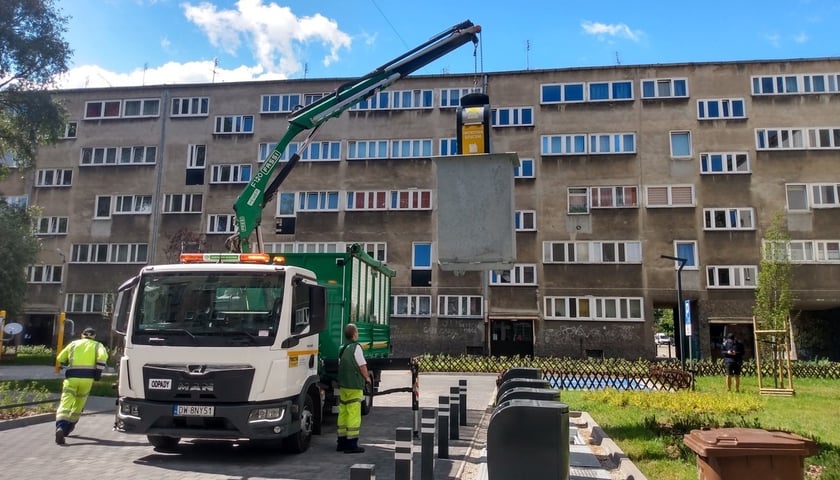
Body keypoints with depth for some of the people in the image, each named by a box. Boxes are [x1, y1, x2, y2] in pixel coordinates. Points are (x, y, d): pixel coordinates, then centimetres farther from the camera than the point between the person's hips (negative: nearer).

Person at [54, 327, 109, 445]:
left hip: (71, 377, 0)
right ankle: (68, 428, 27)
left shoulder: (73, 343, 18)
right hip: (87, 377, 0)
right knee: (79, 404, 18)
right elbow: (103, 356, -9)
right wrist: (98, 371, -4)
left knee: (65, 403, -8)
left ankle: (60, 427, -29)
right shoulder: (97, 345, 12)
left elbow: (60, 359, 21)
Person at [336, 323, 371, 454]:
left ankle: (342, 442, 18)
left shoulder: (342, 349, 11)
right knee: (354, 414, -5)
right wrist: (367, 378, 5)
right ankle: (351, 444, -5)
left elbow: (341, 365, 14)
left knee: (343, 413, 12)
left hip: (342, 384, 8)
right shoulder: (356, 347, -12)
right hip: (354, 385, -8)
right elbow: (362, 365, -12)